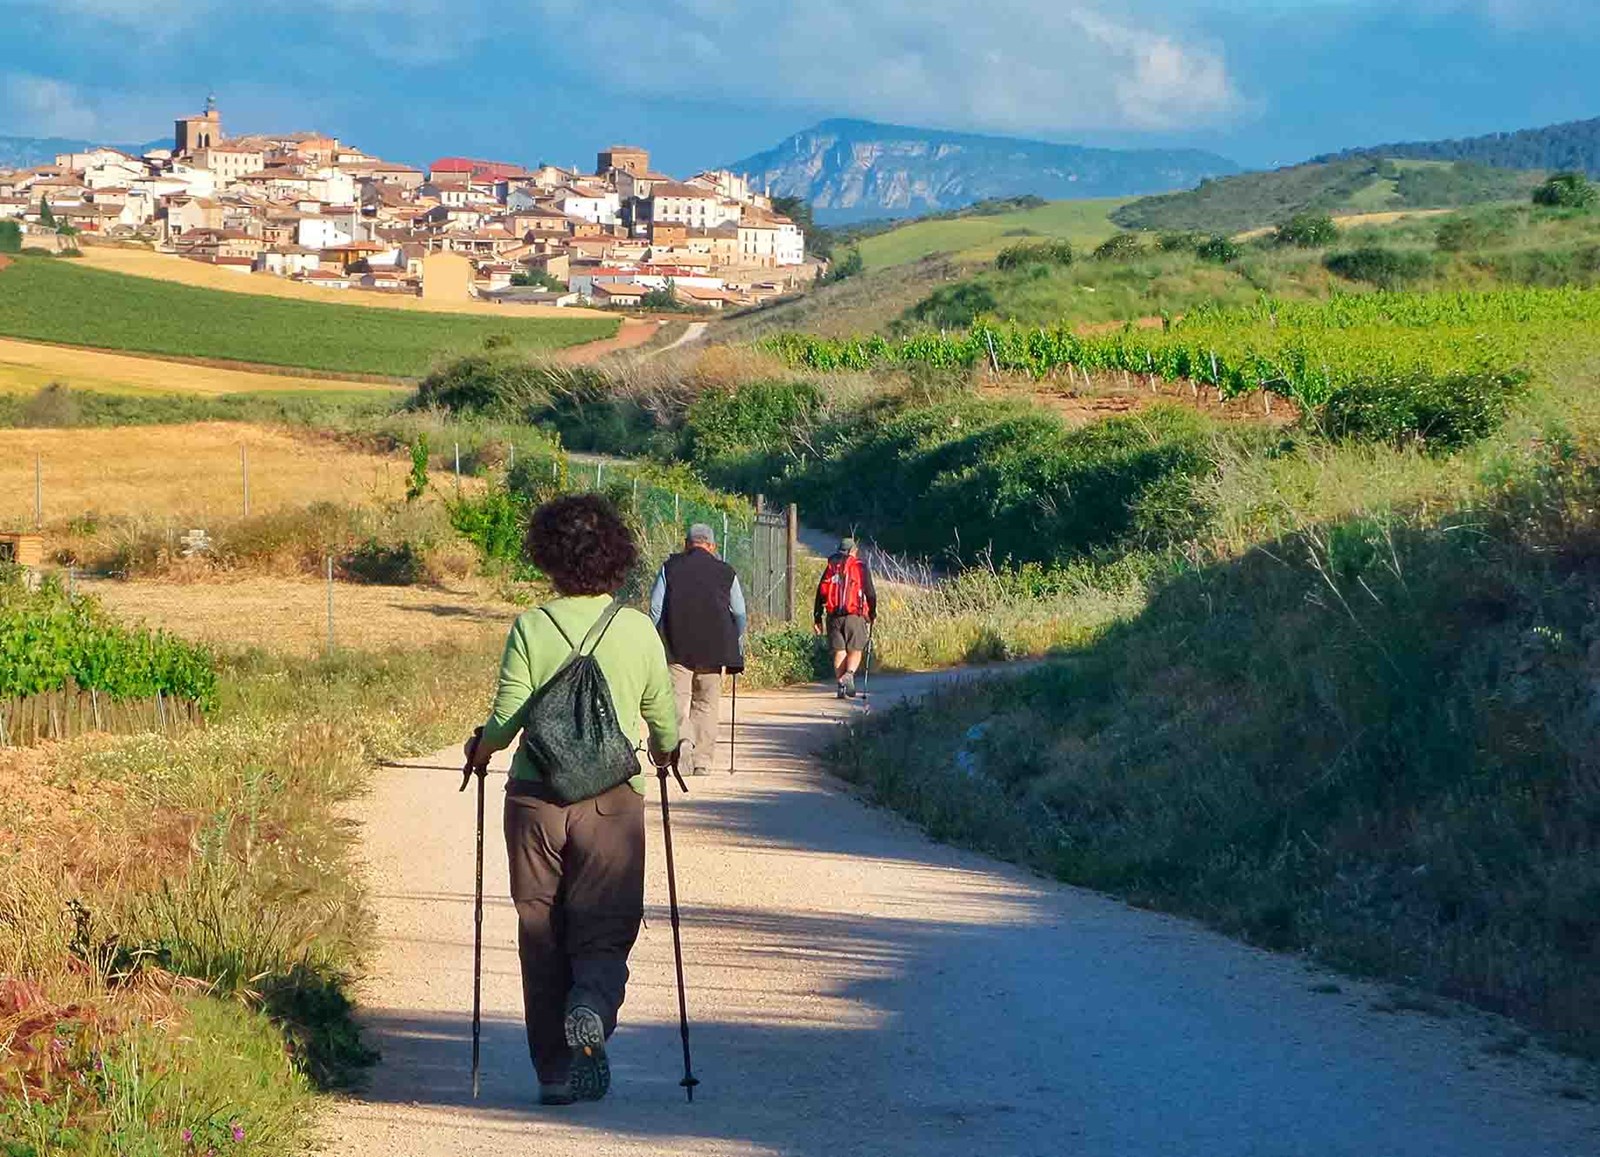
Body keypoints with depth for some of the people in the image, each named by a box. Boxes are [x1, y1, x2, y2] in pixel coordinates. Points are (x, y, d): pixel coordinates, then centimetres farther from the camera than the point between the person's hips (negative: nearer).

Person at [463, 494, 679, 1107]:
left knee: (540, 932, 10)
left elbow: (506, 719, -8)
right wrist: (664, 750, 28)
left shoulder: (530, 628, -5)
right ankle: (591, 1007, -25)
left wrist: (480, 747, 14)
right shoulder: (638, 631, -1)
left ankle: (555, 1068, 9)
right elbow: (666, 725, 5)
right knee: (605, 929, 7)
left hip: (535, 798, 0)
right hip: (613, 800, 0)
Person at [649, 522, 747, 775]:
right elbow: (740, 614, 9)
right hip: (713, 648, 1)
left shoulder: (670, 567, 6)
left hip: (676, 647, -1)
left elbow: (655, 607, 2)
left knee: (677, 700, -2)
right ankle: (703, 763, 8)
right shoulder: (725, 572, 7)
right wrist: (737, 644, 23)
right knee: (706, 705, 9)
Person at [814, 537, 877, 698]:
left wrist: (817, 618, 11)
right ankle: (849, 674, -25)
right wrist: (873, 614, 12)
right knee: (855, 650, 1)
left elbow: (821, 592, 9)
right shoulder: (861, 567, 4)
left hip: (834, 616, 3)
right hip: (855, 616, -2)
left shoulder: (831, 567, 12)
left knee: (839, 651, 8)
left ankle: (841, 683, -1)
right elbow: (870, 592, 0)